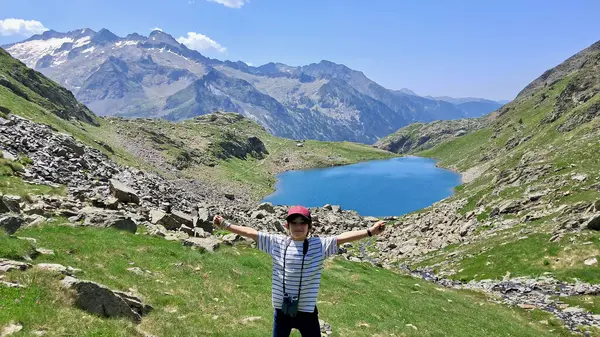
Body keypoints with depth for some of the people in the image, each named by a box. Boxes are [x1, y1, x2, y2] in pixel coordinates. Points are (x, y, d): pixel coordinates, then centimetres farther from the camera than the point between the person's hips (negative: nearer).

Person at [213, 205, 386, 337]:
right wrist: (226, 225, -5)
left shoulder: (319, 245, -9)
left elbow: (342, 238, -18)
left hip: (307, 311, -1)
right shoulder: (277, 243, -5)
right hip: (282, 310, 1)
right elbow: (251, 232, -4)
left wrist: (370, 231, -28)